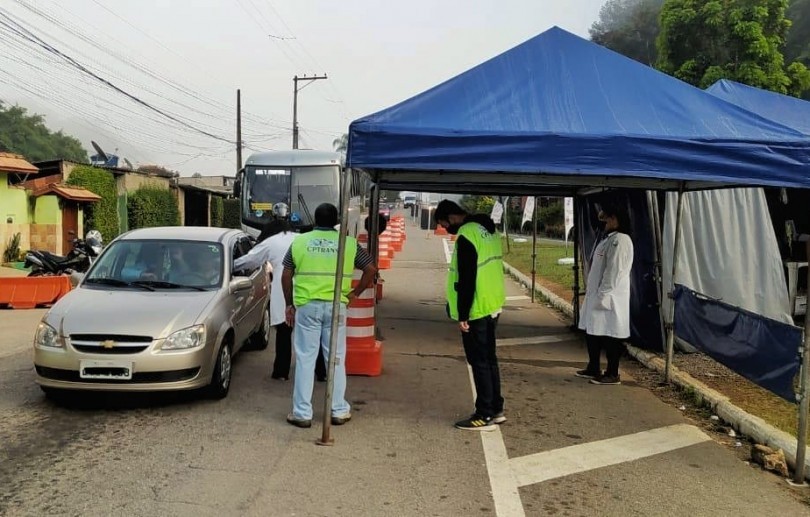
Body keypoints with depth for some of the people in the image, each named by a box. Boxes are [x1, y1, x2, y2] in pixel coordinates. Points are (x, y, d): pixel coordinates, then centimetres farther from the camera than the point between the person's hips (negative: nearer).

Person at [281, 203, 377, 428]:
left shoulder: (299, 241, 6)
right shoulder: (349, 243, 4)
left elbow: (286, 276, 6)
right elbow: (371, 269, 1)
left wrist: (289, 304, 14)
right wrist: (355, 293, 8)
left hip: (307, 306, 0)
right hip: (336, 306, 0)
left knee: (305, 359, 6)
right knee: (336, 359, 10)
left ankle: (302, 413, 9)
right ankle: (339, 411, 18)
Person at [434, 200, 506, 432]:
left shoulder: (466, 236, -18)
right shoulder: (488, 230, 13)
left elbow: (466, 280, -21)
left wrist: (462, 315, -17)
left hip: (476, 310, -10)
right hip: (493, 306, 10)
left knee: (479, 362, -2)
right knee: (489, 358, 17)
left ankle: (485, 416, 5)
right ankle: (496, 409, 25)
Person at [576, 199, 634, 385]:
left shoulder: (620, 240, -16)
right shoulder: (608, 238, 15)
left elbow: (614, 271, -21)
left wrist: (603, 296, -20)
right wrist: (594, 293, 15)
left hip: (609, 298, -10)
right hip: (596, 295, 10)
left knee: (609, 337, 0)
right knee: (592, 332, 16)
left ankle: (612, 374, 10)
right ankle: (593, 368, 28)